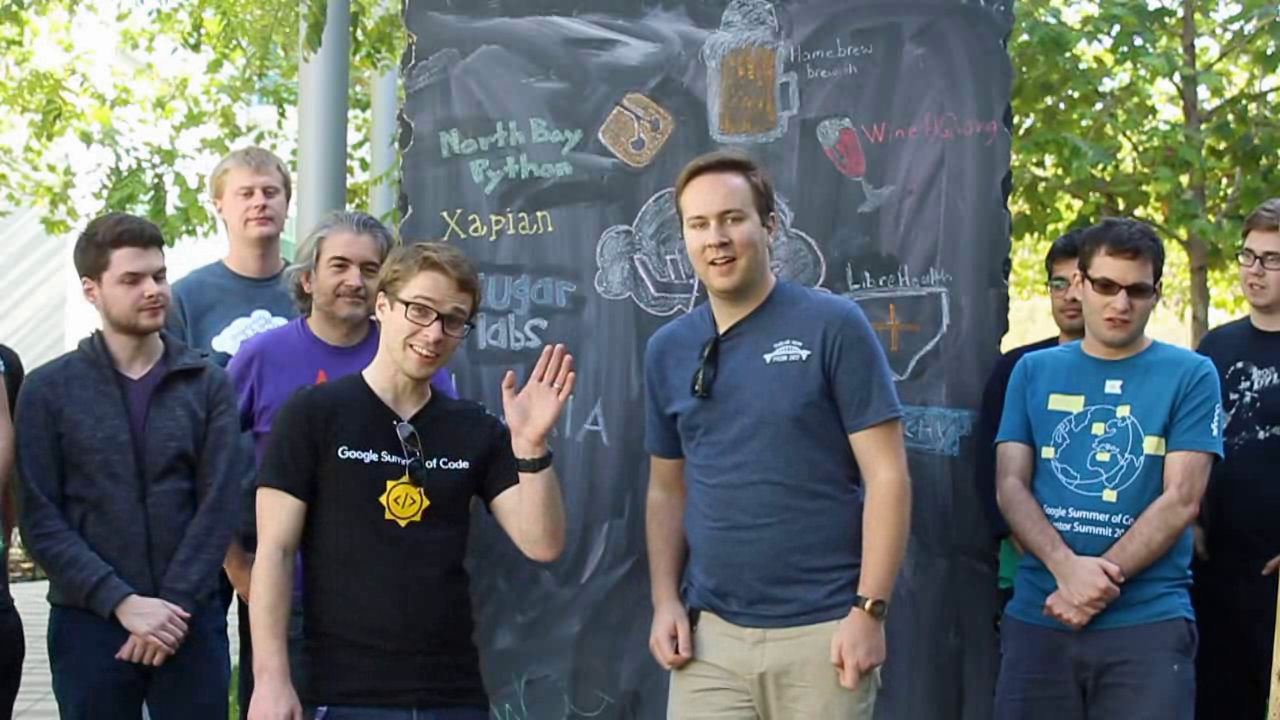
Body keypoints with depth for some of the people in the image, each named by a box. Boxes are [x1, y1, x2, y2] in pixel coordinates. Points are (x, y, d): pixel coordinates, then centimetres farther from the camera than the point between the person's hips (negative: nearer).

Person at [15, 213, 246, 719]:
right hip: (87, 622, -1)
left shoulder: (208, 384, 6)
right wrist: (122, 602, -14)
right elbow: (40, 520, -3)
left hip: (191, 620, 1)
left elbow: (219, 506, -1)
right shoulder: (49, 390, 2)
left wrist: (174, 605, -12)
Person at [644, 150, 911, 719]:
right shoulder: (667, 350, 8)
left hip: (821, 631, -3)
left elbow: (887, 475, -7)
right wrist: (665, 601, 4)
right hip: (710, 633, 4)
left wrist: (869, 609, -13)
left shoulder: (834, 326, -5)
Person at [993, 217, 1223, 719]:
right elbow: (1010, 485, 3)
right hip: (1036, 618, 2)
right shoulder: (1034, 371, 11)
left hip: (1149, 622, -2)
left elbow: (1181, 499, -5)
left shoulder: (1190, 376, 3)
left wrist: (1100, 580, -13)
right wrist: (1067, 567, -15)